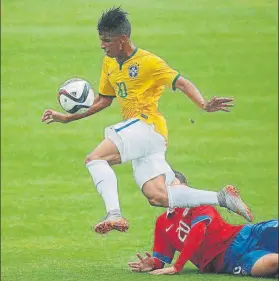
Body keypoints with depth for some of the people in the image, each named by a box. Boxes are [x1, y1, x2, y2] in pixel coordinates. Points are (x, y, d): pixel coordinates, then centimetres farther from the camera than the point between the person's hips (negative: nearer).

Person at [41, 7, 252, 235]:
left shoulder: (148, 62, -8)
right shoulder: (109, 63, 16)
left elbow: (182, 83, -13)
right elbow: (104, 100, 27)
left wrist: (203, 105, -30)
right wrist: (67, 118, 23)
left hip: (148, 126, -8)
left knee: (95, 159, -21)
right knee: (157, 197, -4)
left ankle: (114, 215, -29)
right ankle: (222, 198, 0)